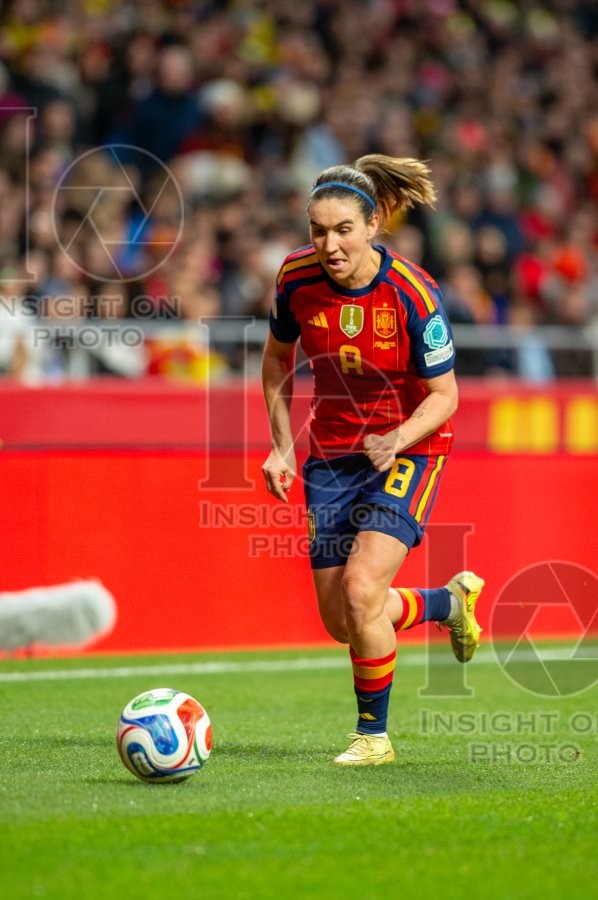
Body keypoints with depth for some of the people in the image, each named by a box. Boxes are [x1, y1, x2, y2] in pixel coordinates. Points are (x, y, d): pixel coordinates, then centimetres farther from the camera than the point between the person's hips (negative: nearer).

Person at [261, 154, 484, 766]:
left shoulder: (413, 295, -23)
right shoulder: (297, 277, -12)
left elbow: (444, 395, -13)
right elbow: (277, 358, 7)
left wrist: (395, 440, -30)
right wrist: (282, 445, 0)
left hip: (409, 448, -5)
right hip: (332, 452, 5)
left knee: (362, 589, -22)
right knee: (339, 621, 3)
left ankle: (374, 735, -2)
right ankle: (450, 602, 34)